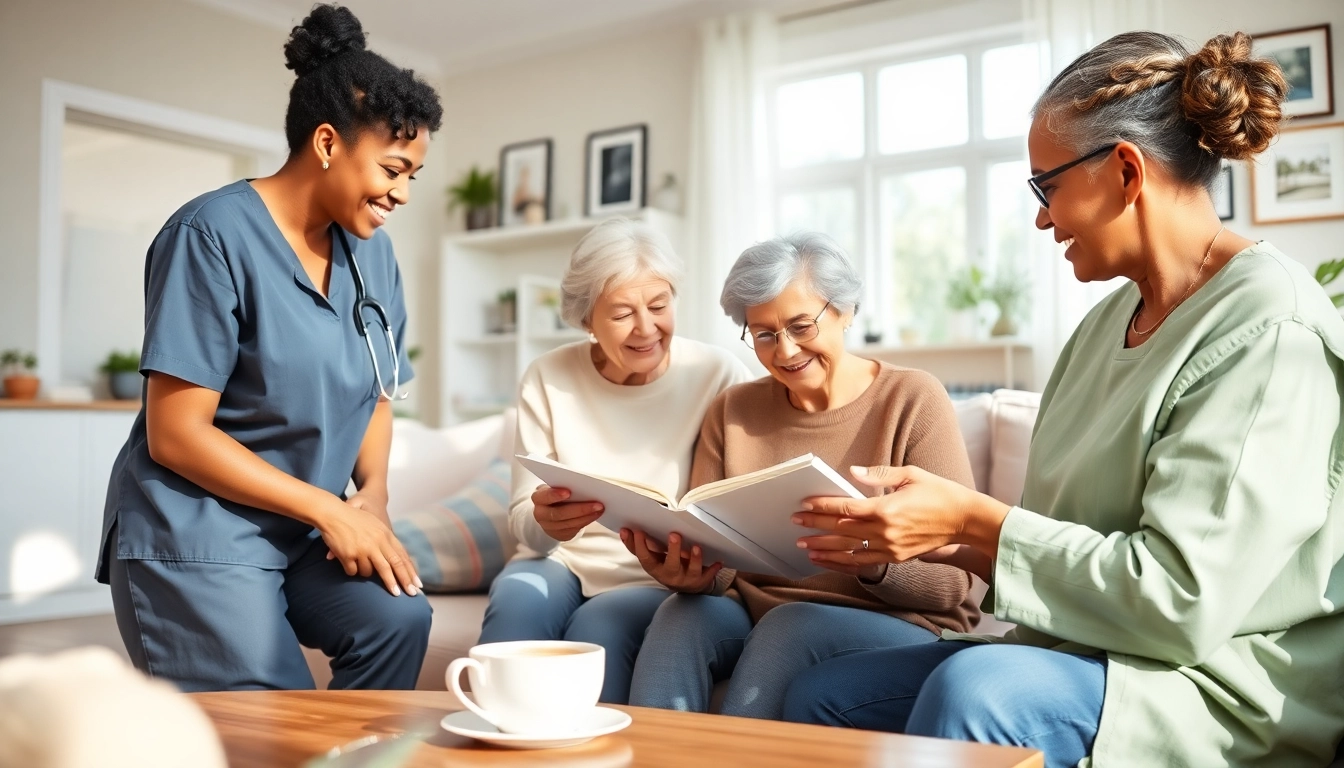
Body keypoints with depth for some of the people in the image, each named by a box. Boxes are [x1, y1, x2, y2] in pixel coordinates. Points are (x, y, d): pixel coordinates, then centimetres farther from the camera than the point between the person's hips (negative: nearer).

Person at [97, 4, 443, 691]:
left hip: (305, 533, 6)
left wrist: (372, 493, -4)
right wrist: (329, 509, -16)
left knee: (400, 617, -21)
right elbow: (175, 434, -15)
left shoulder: (371, 254, 7)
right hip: (195, 534, -5)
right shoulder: (214, 235, -12)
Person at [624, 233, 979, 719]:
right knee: (682, 614, -27)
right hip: (750, 614, 3)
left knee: (791, 625, -32)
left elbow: (951, 581, -8)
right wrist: (688, 574, -23)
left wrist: (875, 561, -29)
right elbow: (702, 544, 1)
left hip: (898, 626, -3)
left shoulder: (913, 400, -2)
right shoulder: (732, 412, 11)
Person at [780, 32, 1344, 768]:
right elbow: (1062, 537, 11)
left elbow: (1182, 600, -22)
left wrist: (972, 520, -18)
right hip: (1085, 651, 8)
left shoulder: (1270, 328, -16)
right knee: (822, 696, -2)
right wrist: (933, 536, -3)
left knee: (973, 686, -35)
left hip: (1227, 690, -8)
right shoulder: (1111, 318, 10)